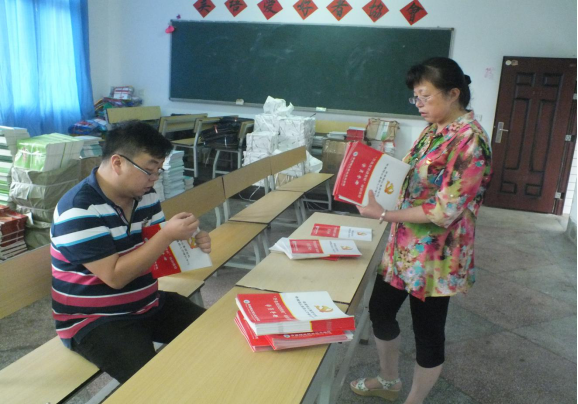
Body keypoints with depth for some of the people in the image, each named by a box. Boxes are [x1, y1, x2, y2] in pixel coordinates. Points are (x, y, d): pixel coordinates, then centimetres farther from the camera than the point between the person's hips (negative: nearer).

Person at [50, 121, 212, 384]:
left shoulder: (145, 196, 1)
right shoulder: (79, 210, -22)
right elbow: (115, 276, -28)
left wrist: (188, 243, -11)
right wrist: (168, 235, -28)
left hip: (149, 304, 8)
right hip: (94, 320, -7)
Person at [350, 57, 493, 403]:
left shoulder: (470, 139, -21)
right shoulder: (433, 129, 6)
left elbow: (445, 211, -25)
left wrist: (385, 214, -23)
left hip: (435, 256, -9)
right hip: (405, 245, 9)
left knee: (428, 331, 9)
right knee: (381, 309, 19)